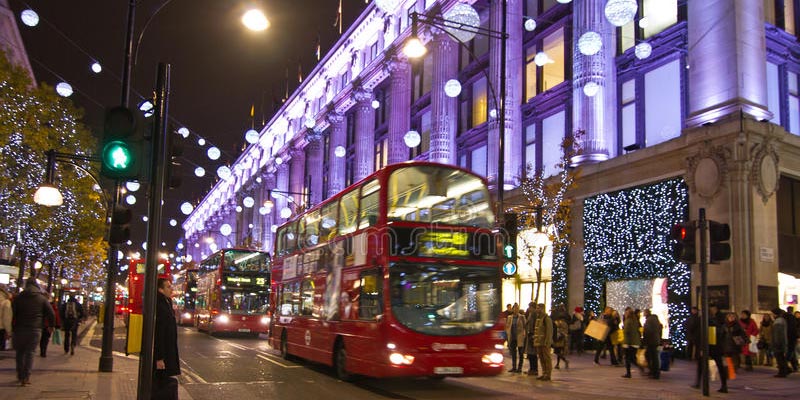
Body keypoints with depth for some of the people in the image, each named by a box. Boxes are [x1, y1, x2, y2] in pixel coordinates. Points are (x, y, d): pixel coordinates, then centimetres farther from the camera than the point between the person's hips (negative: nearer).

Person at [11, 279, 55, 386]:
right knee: (30, 353, 3)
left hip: (20, 329, 1)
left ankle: (20, 375, 19)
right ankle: (26, 377, -6)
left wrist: (11, 328, 6)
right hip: (35, 330, -1)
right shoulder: (42, 299, 3)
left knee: (20, 352, 15)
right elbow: (51, 314, 1)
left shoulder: (18, 298, 4)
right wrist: (51, 326, 15)